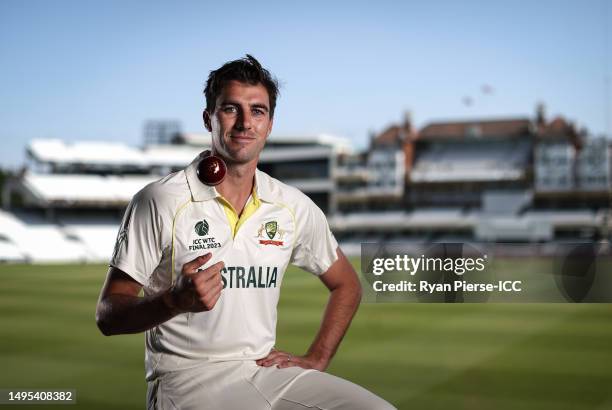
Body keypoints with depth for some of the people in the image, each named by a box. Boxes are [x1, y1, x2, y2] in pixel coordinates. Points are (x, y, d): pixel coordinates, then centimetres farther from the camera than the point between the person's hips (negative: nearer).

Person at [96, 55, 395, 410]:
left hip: (267, 367, 5)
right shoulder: (159, 202, -8)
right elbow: (108, 316, -7)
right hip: (187, 375, -4)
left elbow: (346, 285, 20)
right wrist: (177, 301, -26)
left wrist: (315, 361, 8)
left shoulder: (295, 207, 6)